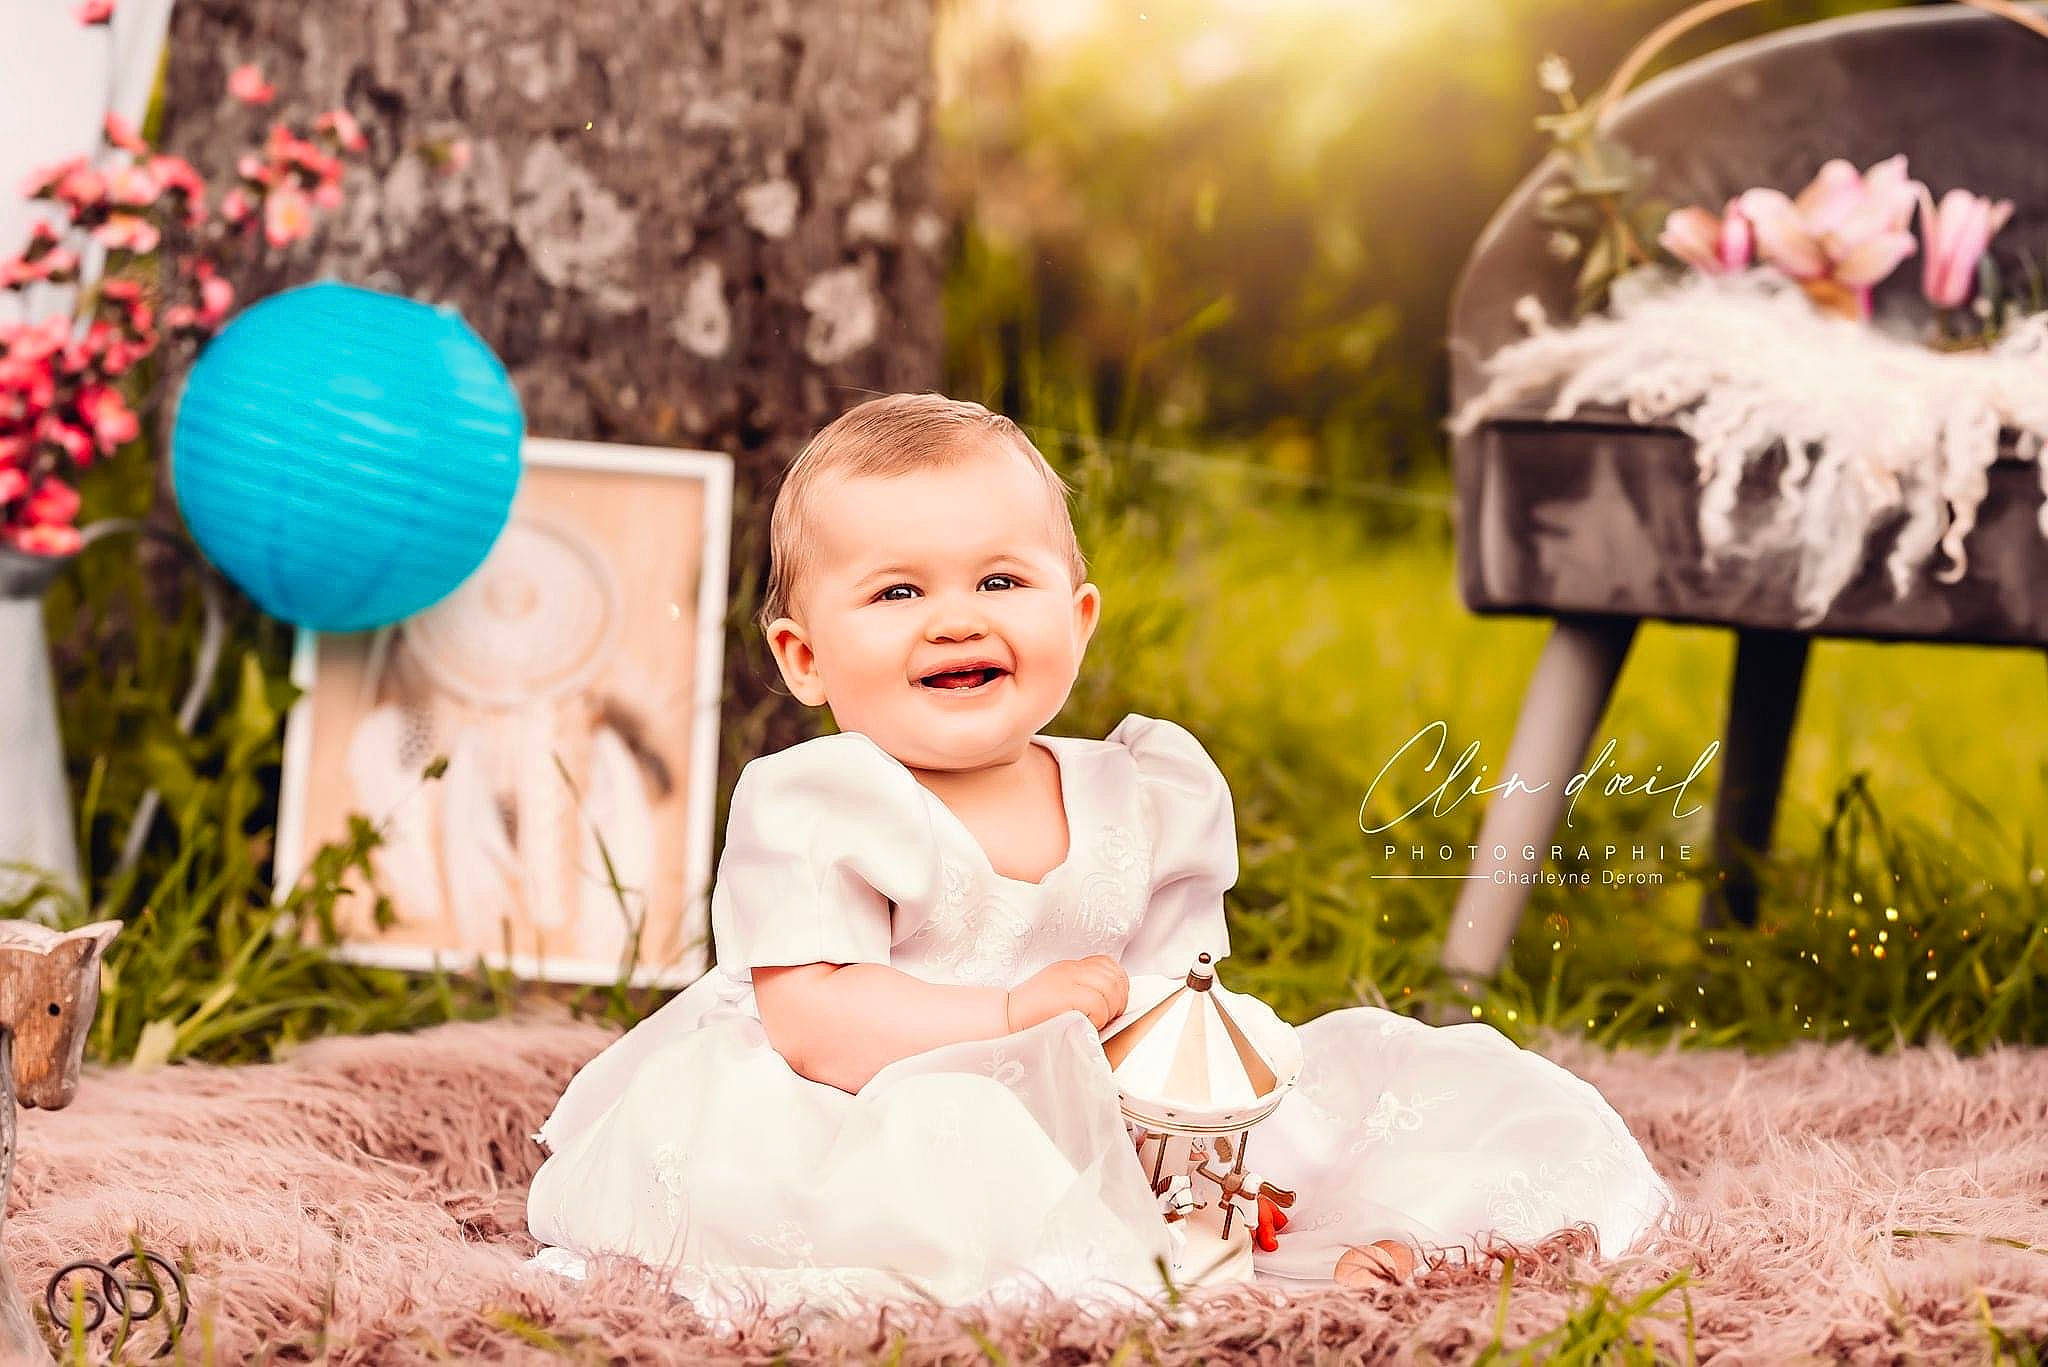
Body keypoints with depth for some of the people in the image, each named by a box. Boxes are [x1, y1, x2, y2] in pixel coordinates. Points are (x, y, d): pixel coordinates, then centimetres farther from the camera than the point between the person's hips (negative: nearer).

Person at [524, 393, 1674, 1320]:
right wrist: (1020, 1015, -25)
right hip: (862, 1125, -4)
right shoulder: (814, 811, -10)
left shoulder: (1145, 802, 6)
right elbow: (811, 1021, -20)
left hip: (1106, 1130, 5)